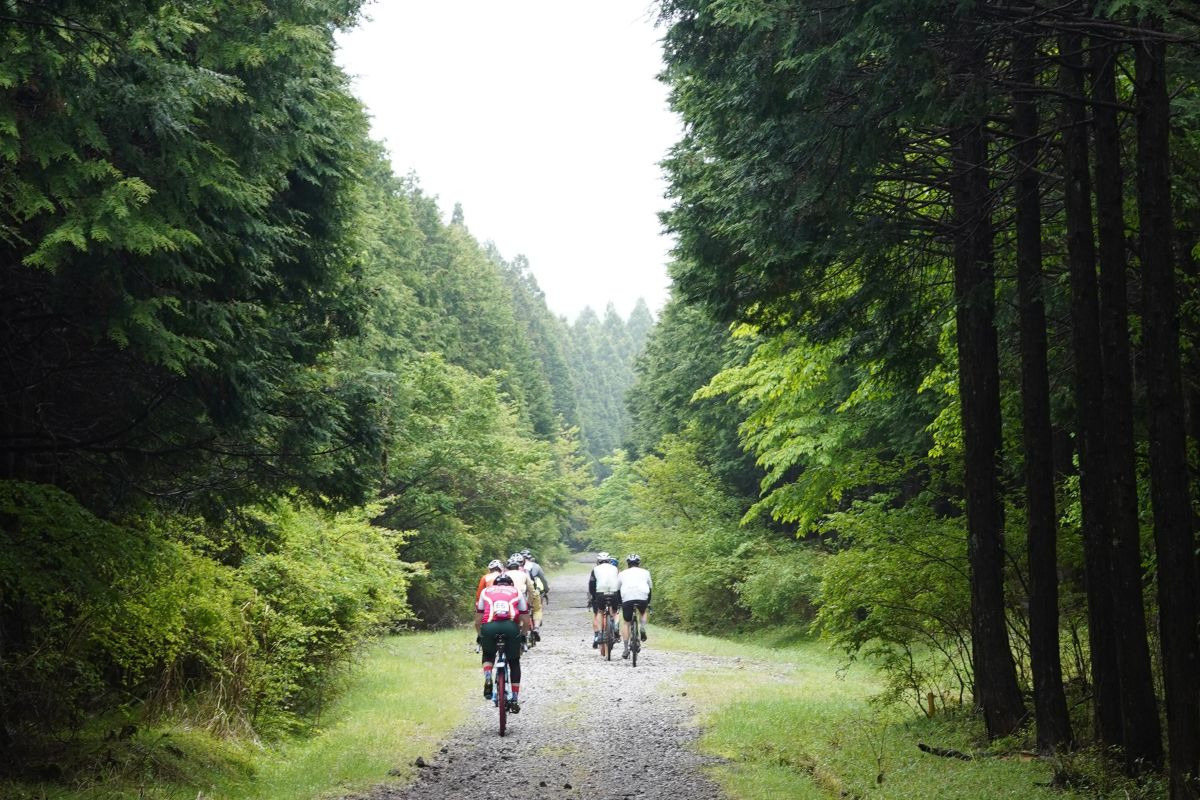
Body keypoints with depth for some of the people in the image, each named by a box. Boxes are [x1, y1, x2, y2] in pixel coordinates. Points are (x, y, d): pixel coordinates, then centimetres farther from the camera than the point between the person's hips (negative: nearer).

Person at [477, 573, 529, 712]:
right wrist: (521, 635, 41)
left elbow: (478, 622, 27)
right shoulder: (516, 592, 27)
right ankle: (515, 700, 18)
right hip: (511, 627, 0)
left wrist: (481, 636, 43)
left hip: (489, 627, 0)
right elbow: (526, 622, 25)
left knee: (488, 655, 30)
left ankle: (488, 680, 3)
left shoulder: (486, 592, 29)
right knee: (514, 663, 21)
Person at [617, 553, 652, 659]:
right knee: (643, 612, 33)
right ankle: (643, 628, 5)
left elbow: (617, 590, 24)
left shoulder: (622, 574, 23)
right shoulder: (645, 572, 24)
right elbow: (650, 588, 29)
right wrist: (648, 603, 40)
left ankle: (626, 649, 7)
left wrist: (618, 603, 33)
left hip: (627, 598, 0)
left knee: (625, 623, 14)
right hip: (642, 598, 1)